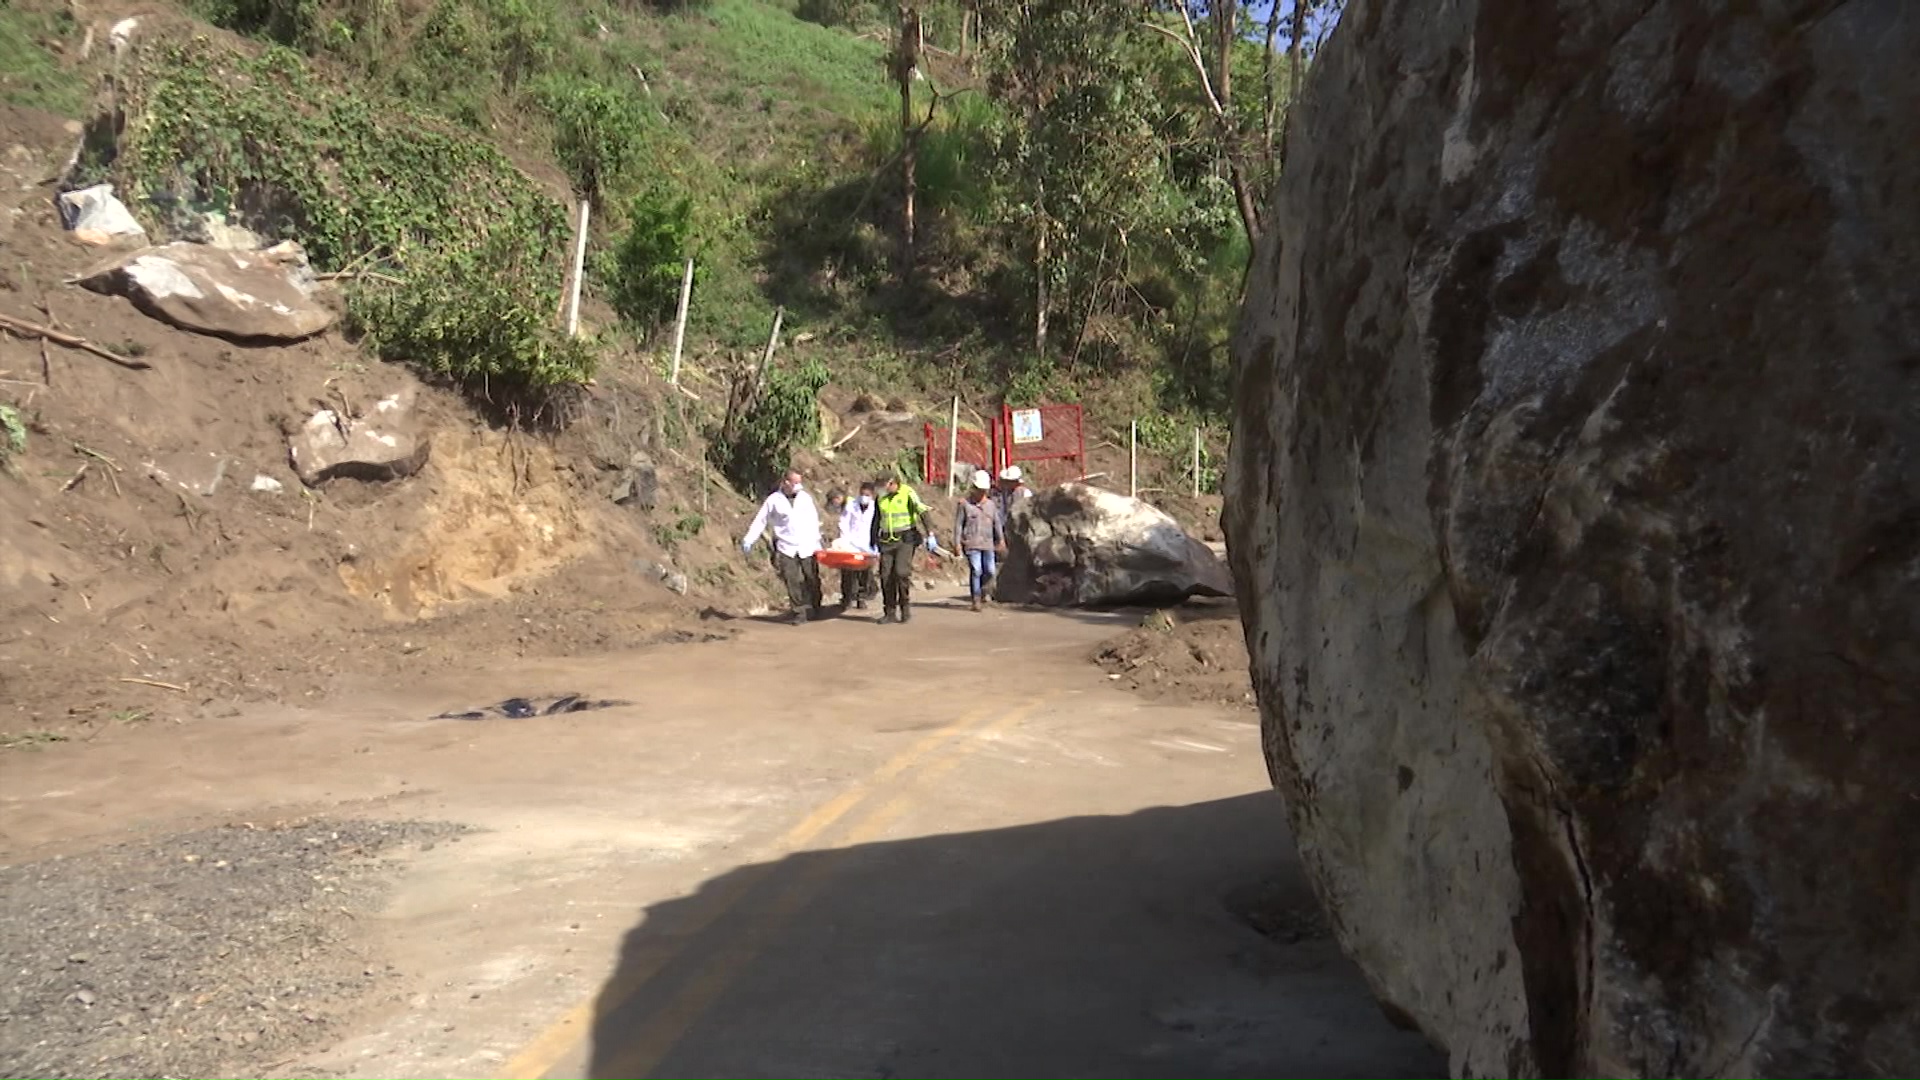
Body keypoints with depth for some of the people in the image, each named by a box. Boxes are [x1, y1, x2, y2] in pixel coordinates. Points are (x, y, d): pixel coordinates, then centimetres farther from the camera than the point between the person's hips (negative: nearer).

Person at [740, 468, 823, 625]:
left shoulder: (805, 498, 6)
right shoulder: (774, 500, 0)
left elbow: (814, 521, 9)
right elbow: (760, 521, 2)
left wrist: (817, 543, 5)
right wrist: (748, 541, -6)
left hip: (807, 548, 1)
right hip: (786, 549, -1)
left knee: (812, 581, 4)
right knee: (793, 583, -4)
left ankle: (814, 609, 22)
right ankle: (800, 613, 3)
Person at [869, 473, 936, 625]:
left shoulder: (908, 493, -8)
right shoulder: (881, 497, 9)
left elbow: (922, 512, -13)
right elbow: (876, 521, 18)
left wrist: (930, 535, -20)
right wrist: (873, 543, 18)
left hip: (906, 539, -5)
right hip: (887, 540, 5)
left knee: (901, 572, -18)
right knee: (886, 575, 0)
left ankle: (905, 605, 0)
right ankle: (890, 612, 7)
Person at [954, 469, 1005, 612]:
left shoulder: (991, 504, 15)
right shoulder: (964, 504, 1)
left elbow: (997, 523, 16)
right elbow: (958, 524, 0)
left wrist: (1001, 540, 6)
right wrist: (957, 543, -5)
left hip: (988, 544, 4)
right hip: (972, 544, -4)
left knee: (989, 572, 1)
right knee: (976, 571, -12)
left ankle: (982, 591, 29)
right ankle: (976, 600, -6)